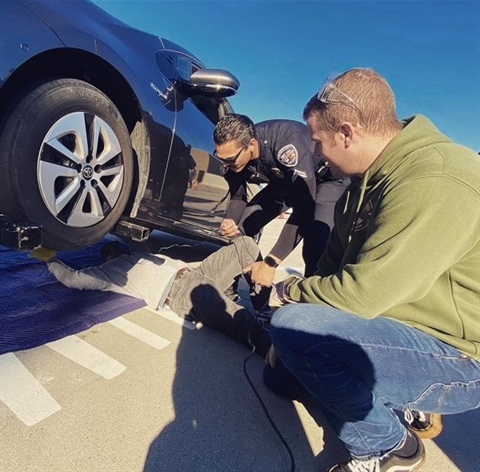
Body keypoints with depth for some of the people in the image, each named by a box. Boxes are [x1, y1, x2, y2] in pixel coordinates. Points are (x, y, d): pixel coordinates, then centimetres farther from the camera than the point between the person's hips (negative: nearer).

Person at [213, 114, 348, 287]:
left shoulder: (286, 141, -41)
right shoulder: (233, 152, -20)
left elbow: (304, 206, -43)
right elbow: (238, 197, -6)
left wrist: (270, 263, -44)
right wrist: (230, 224, -29)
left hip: (325, 179, -6)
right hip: (284, 181, 6)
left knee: (316, 240, -31)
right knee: (243, 227, -5)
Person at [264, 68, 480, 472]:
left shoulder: (435, 183, -28)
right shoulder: (371, 178, 4)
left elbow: (361, 293, -30)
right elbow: (334, 266, 9)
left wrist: (286, 290, -13)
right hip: (404, 328, 9)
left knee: (292, 328, -27)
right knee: (282, 375, 14)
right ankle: (404, 408, 17)